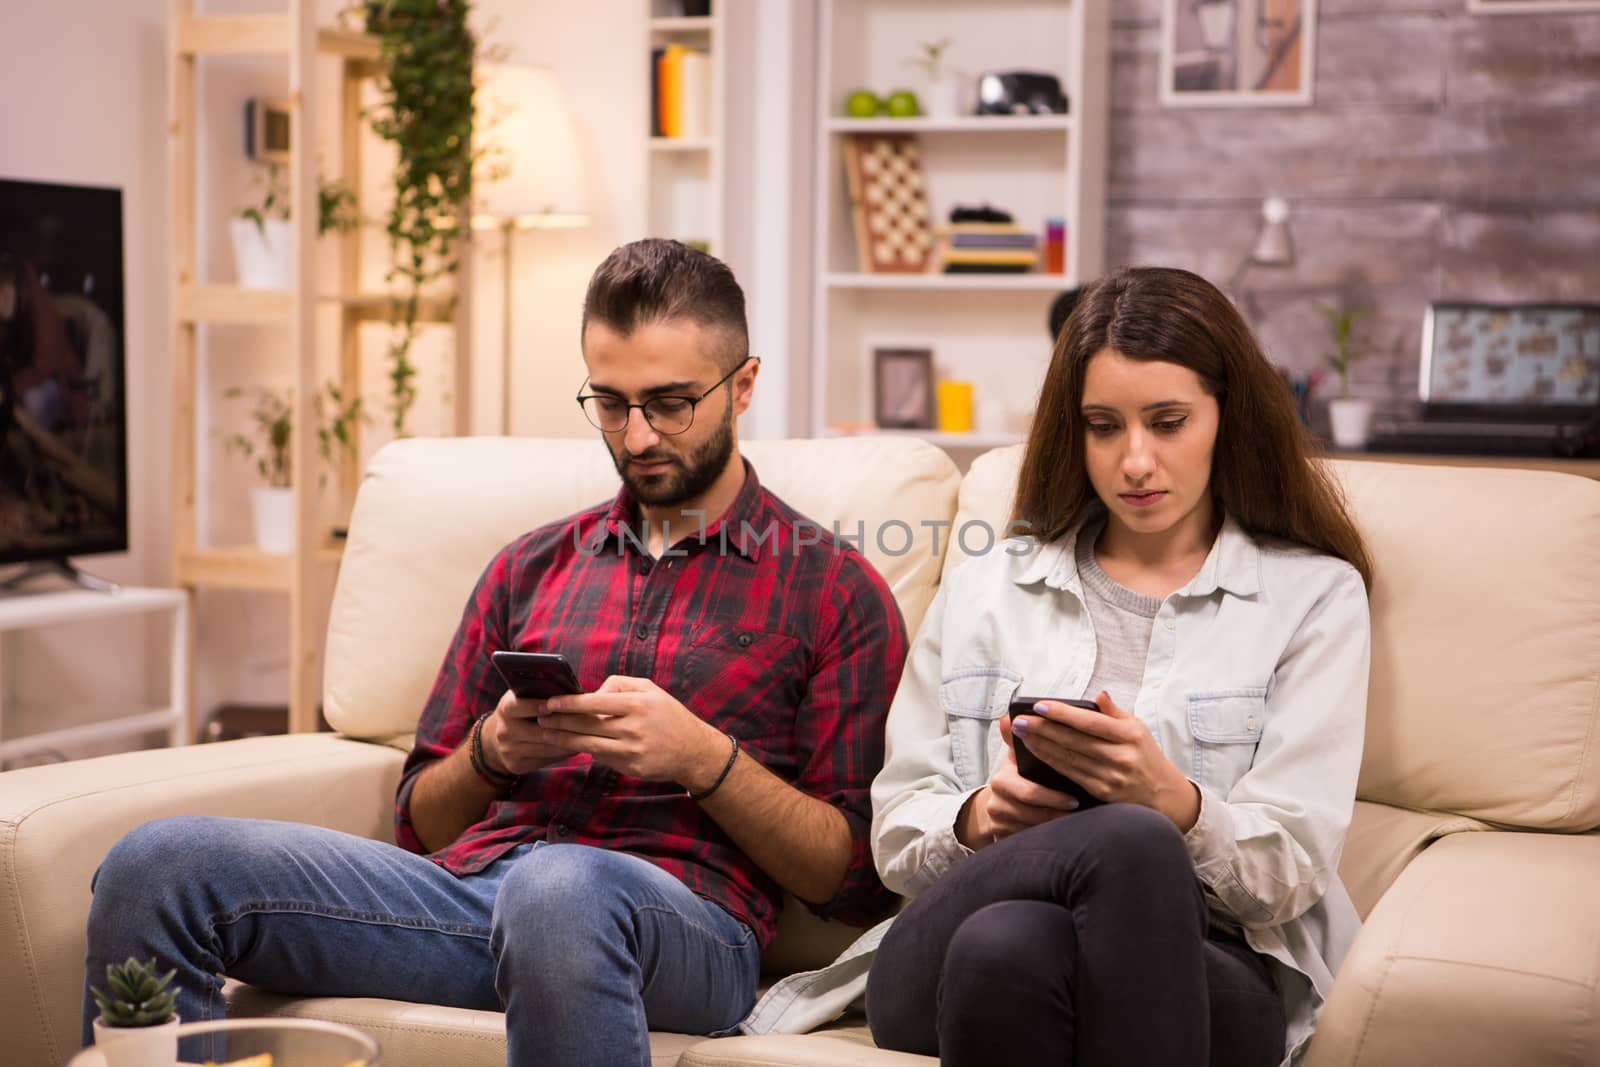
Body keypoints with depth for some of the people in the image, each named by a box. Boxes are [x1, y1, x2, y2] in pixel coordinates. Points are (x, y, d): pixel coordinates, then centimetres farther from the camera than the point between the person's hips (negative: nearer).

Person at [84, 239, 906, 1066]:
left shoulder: (832, 588, 10)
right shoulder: (529, 569, 25)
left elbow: (856, 881, 4)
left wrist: (704, 757, -10)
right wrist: (489, 754, 1)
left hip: (682, 916, -4)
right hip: (466, 881, 5)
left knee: (558, 890, -43)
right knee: (157, 865, -19)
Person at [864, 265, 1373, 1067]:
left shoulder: (1315, 595, 12)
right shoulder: (983, 590, 21)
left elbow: (1291, 869, 1)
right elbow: (896, 834, 14)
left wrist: (1172, 803, -19)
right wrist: (976, 821, -9)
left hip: (1217, 971, -1)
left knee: (1008, 943, -38)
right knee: (1129, 840, -36)